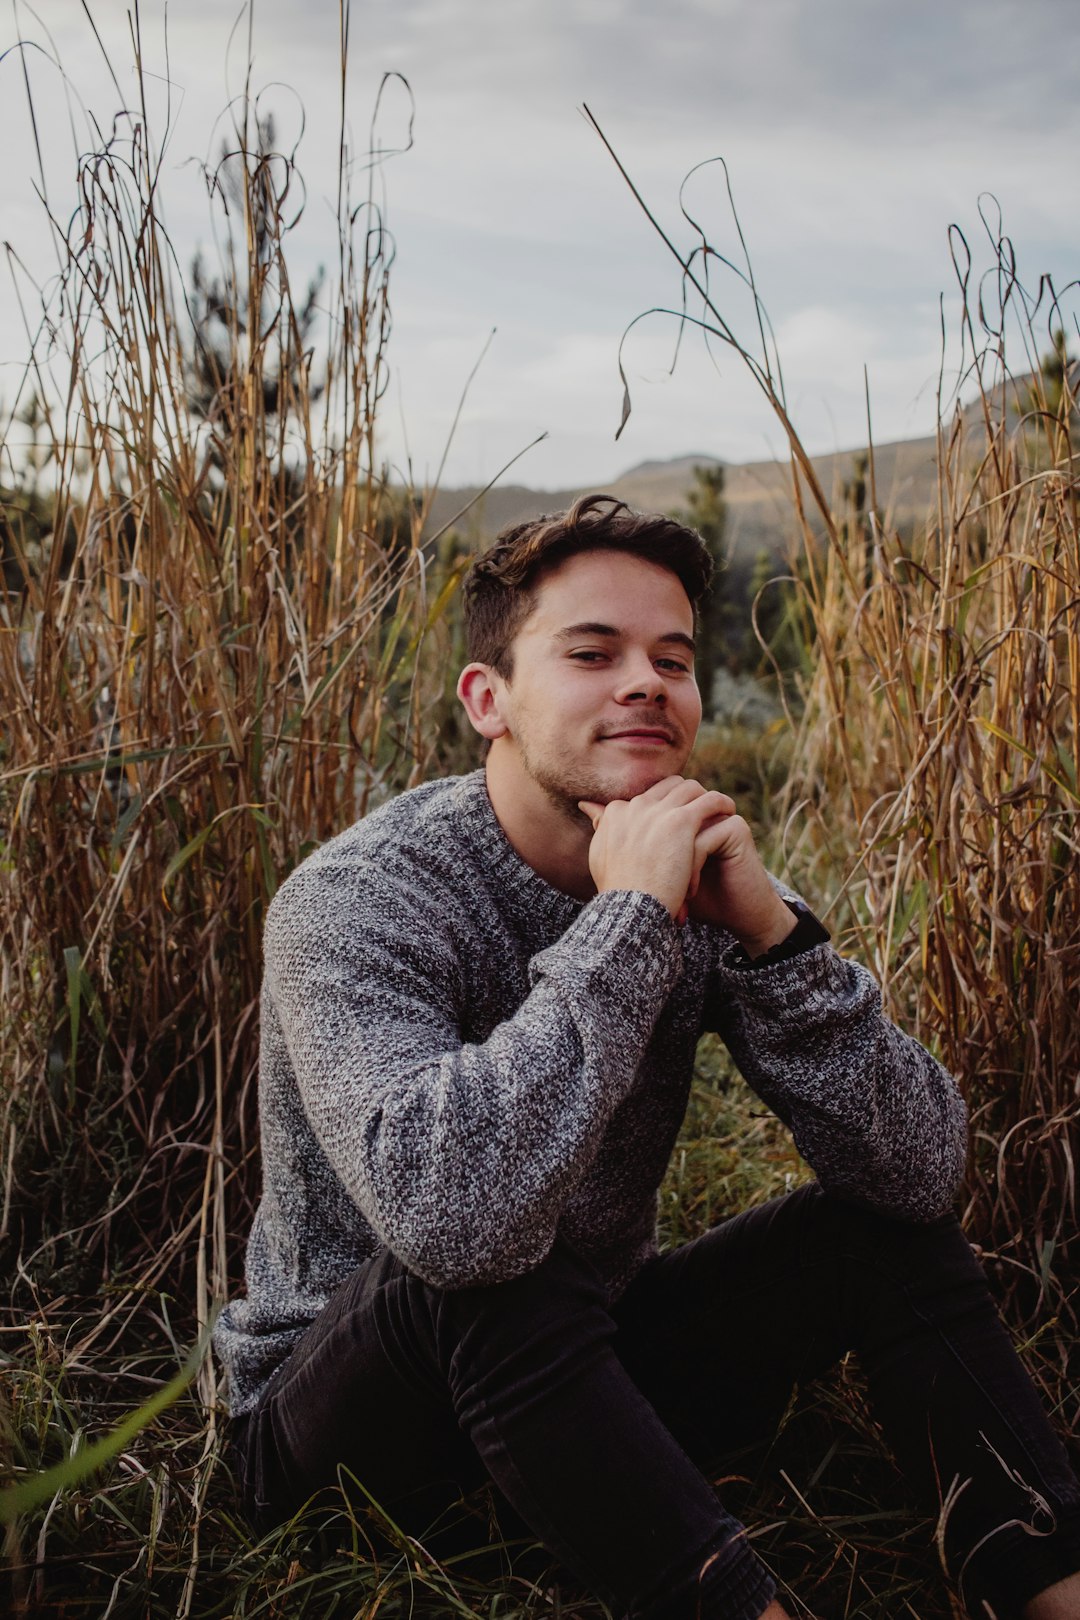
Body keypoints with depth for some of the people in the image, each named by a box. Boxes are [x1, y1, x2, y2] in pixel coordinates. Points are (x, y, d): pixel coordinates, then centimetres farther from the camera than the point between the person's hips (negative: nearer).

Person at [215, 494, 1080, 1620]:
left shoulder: (697, 877, -9)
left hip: (591, 1379, 6)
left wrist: (771, 932, -28)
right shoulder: (354, 902, -25)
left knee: (886, 1233, -8)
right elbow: (442, 1217, -44)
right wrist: (627, 921, -37)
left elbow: (919, 1175, -15)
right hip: (338, 1422, -5)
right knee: (488, 1277, -36)